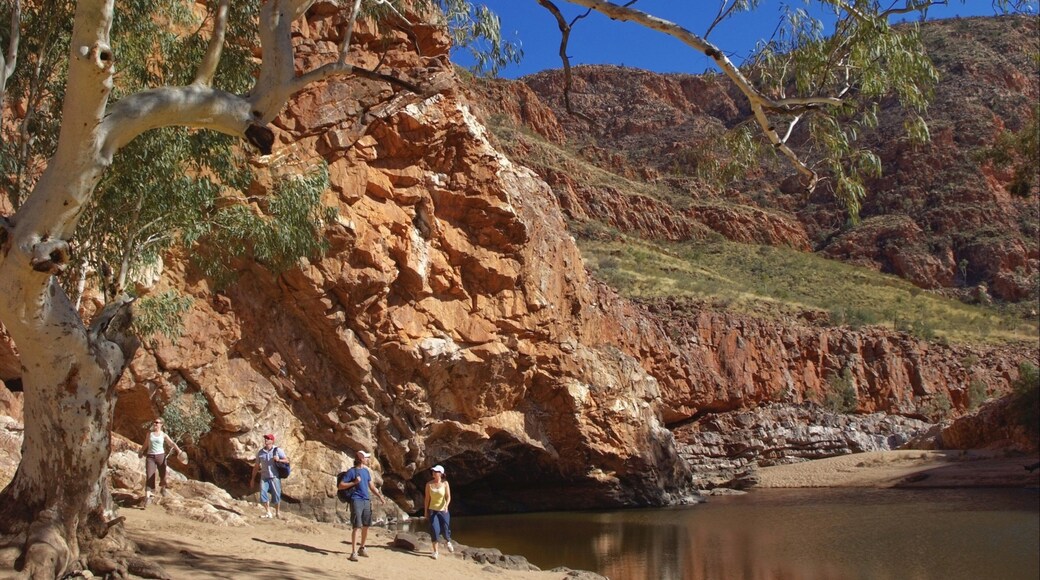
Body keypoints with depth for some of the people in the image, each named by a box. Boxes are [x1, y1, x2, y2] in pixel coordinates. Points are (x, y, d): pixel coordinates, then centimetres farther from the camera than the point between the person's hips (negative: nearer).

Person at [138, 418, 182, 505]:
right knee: (149, 477, -10)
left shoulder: (163, 435, -1)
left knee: (163, 475, 9)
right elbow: (146, 444, 22)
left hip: (161, 456, -1)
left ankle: (162, 488, 42)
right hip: (150, 456, 1)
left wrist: (178, 449, -29)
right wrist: (141, 451, 35)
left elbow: (172, 443, -12)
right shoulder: (149, 433, 6)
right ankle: (147, 497, -15)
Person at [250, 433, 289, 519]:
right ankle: (269, 513, -1)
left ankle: (277, 513, 19)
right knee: (263, 493, -11)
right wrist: (253, 479, 11)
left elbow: (287, 460, -2)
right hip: (264, 477, 2)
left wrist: (279, 460, -21)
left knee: (276, 495, 1)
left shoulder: (277, 451, -2)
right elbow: (256, 466, 11)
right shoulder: (260, 452, 6)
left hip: (275, 477, -2)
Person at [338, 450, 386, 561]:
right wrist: (354, 482, -18)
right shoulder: (351, 471, -6)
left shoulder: (366, 471, 15)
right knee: (357, 526, -12)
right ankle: (354, 552, -12)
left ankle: (362, 548, 26)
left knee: (366, 526, 11)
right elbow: (340, 486, -9)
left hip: (367, 501, 7)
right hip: (356, 501, -7)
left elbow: (371, 485, 21)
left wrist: (380, 496, 11)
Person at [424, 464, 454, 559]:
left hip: (443, 510, 0)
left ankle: (448, 542, 39)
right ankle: (435, 551, 2)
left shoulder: (445, 483, -7)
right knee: (434, 530, -10)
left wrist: (446, 505, -28)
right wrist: (426, 511, 3)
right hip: (432, 510, 0)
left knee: (444, 529, 4)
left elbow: (448, 497, -11)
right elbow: (427, 498, 2)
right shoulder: (429, 484, -4)